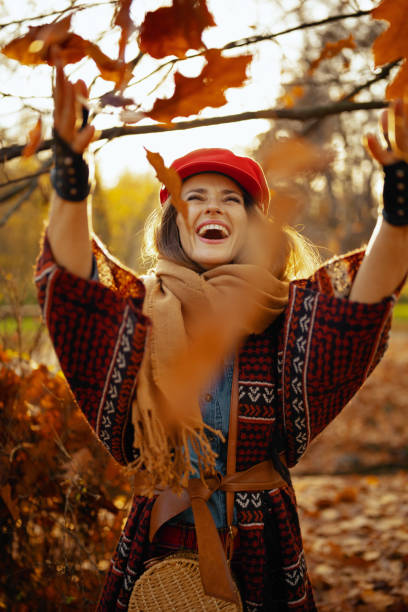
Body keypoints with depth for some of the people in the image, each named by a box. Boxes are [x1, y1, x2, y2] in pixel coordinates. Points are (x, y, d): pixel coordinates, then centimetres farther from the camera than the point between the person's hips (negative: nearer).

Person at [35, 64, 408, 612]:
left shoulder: (290, 314, -5)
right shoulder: (142, 310, -5)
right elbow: (71, 270, -22)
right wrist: (70, 167, -38)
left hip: (262, 545, 0)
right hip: (161, 540, 0)